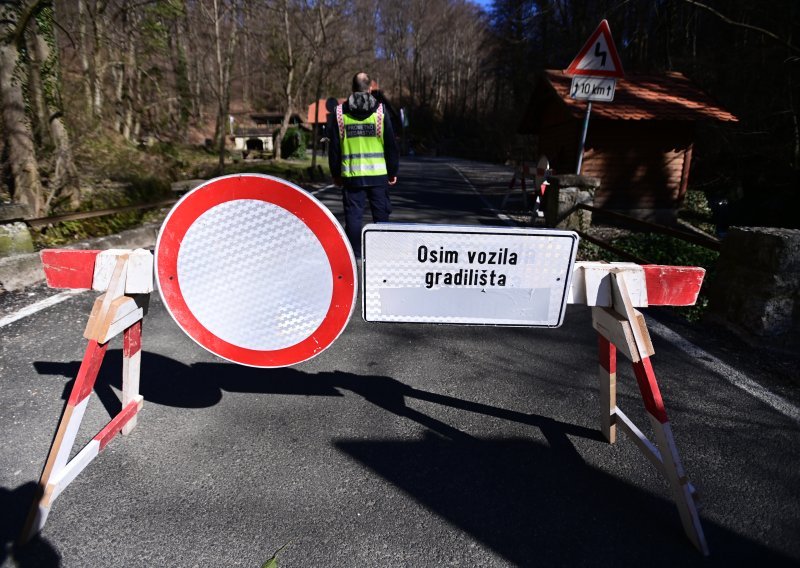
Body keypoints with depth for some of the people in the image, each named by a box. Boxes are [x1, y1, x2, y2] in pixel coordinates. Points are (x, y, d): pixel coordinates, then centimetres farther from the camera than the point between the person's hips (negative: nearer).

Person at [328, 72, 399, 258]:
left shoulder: (340, 112, 5)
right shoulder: (380, 111, 1)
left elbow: (334, 147, 7)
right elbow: (391, 144, 3)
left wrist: (336, 174, 15)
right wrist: (393, 172, 10)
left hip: (351, 175, 1)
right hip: (378, 174, -1)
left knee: (353, 215, 6)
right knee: (381, 214, 8)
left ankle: (355, 256, 8)